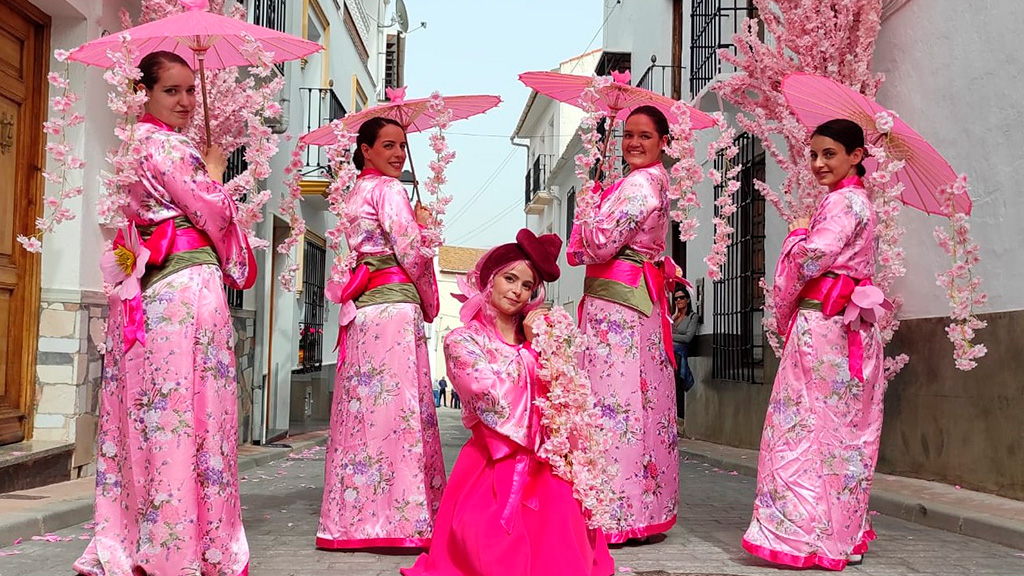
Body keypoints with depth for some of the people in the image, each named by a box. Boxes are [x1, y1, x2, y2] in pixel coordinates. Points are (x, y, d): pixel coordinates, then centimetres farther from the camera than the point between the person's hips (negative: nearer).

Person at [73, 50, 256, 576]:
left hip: (148, 290, 9)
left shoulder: (137, 145, 20)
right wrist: (213, 170, 9)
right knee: (186, 409, -6)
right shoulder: (165, 144, -8)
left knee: (150, 412, 9)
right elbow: (210, 210, -9)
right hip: (187, 285, -9)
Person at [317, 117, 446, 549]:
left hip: (362, 308, 9)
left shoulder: (354, 194, 23)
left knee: (364, 409, 6)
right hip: (395, 303, -9)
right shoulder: (388, 189, -3)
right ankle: (400, 516, -11)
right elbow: (411, 253, -8)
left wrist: (415, 222, 20)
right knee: (398, 406, -10)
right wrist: (429, 302, 5)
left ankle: (354, 516, 8)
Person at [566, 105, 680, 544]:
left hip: (615, 298, -10)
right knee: (642, 398, 11)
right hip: (643, 296, 10)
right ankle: (647, 509, 18)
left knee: (614, 396, -8)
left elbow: (602, 244, -16)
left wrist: (585, 222, 2)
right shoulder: (657, 182, 19)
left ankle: (618, 515, -4)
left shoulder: (637, 183, -12)